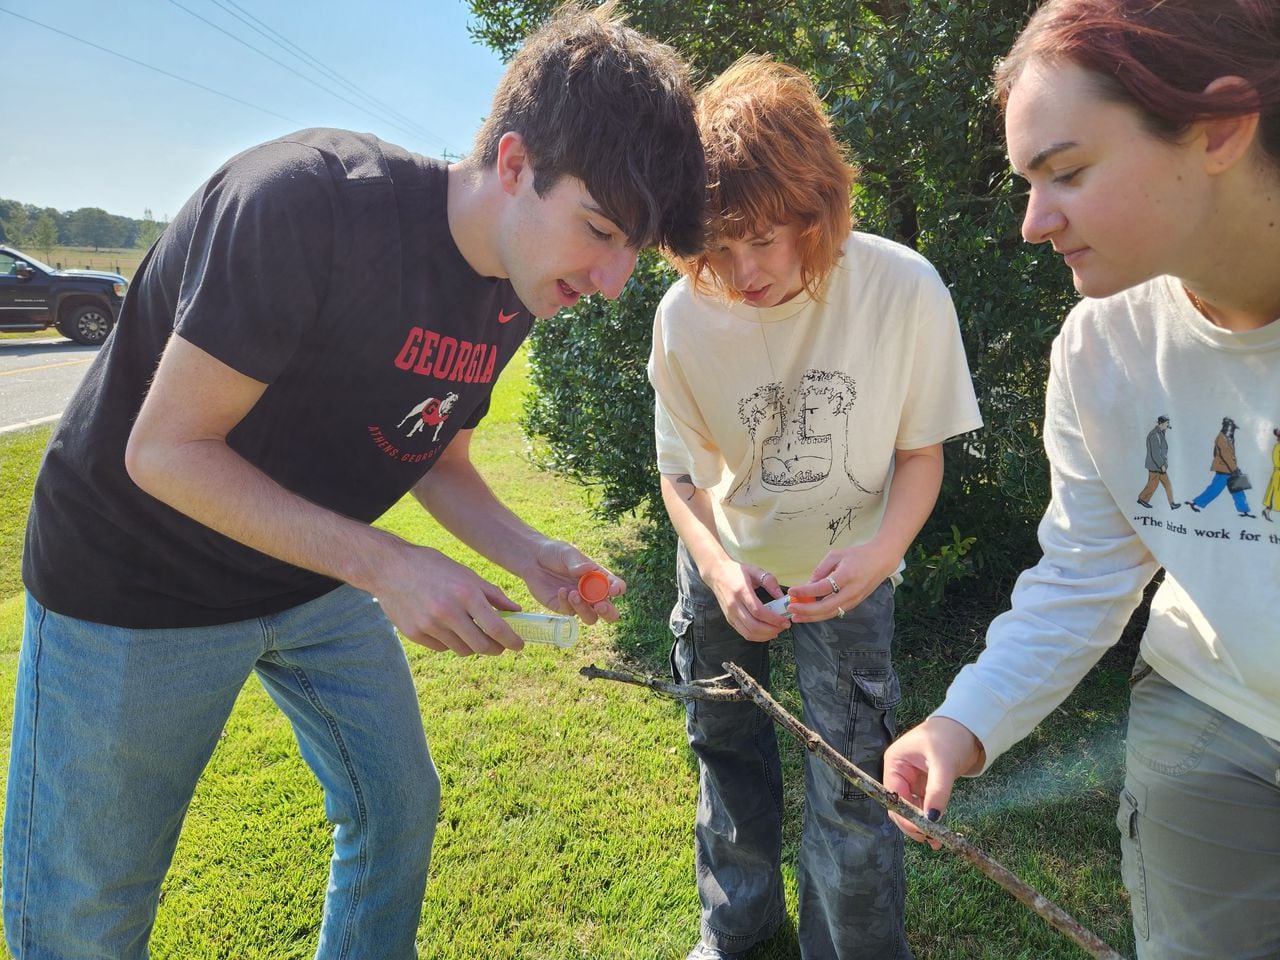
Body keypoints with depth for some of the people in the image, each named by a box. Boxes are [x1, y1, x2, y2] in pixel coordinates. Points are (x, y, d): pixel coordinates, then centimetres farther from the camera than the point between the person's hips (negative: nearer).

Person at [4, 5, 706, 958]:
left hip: (322, 582, 6)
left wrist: (530, 555, -12)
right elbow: (165, 451, -26)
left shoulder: (515, 296, -7)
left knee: (400, 812, 15)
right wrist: (385, 564, -31)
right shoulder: (311, 200, -30)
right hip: (135, 589, -6)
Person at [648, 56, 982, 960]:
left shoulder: (905, 290, -24)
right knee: (726, 748, 18)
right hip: (726, 565, 2)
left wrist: (880, 552, -29)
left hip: (847, 570, -2)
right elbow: (681, 474, -8)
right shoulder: (684, 316, -20)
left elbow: (921, 451, -11)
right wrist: (718, 568, -26)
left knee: (853, 783, -5)